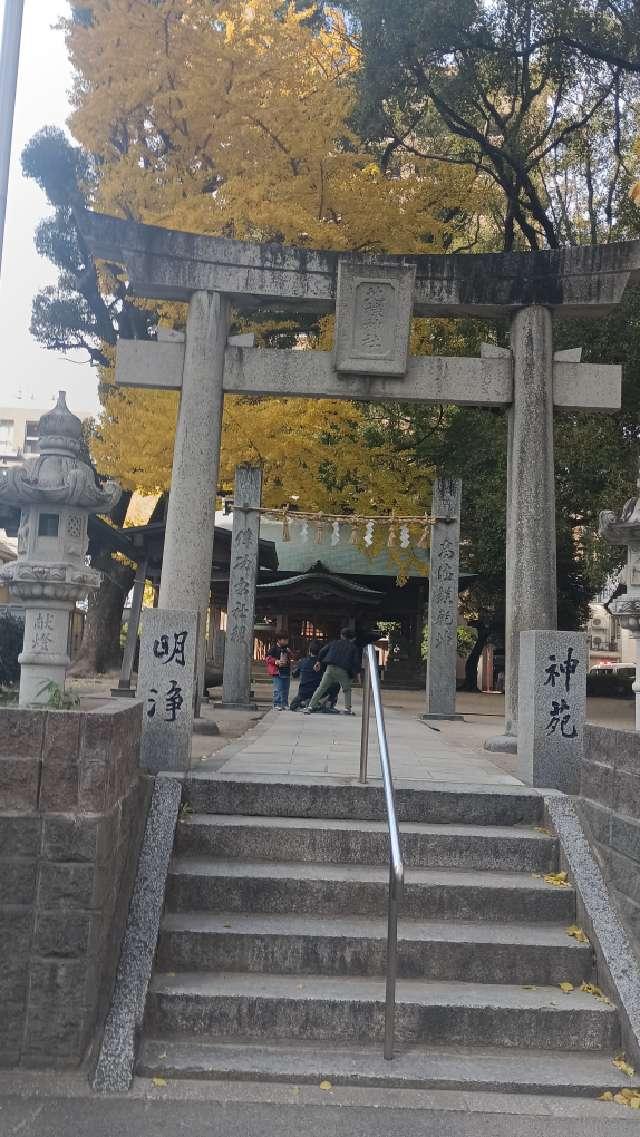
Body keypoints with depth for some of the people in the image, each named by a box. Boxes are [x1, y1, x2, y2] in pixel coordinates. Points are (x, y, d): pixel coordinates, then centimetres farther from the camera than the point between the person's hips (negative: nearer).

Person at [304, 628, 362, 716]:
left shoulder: (335, 642, 19)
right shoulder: (354, 647, 14)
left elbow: (323, 651, 16)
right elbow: (357, 660, 5)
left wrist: (319, 661, 26)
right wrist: (357, 672, 10)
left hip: (330, 668, 1)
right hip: (343, 671, -1)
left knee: (321, 689, 4)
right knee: (347, 690, 19)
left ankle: (310, 707, -2)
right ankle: (347, 709, 9)